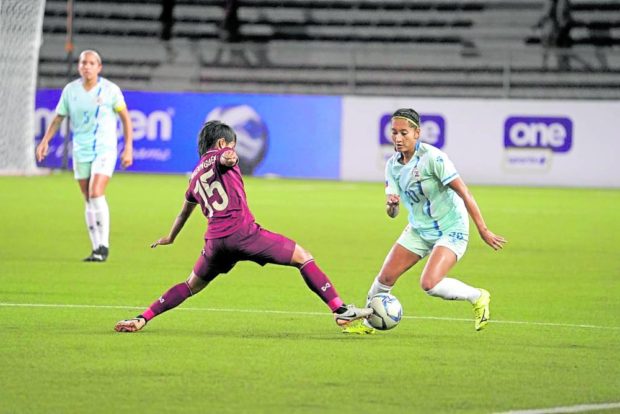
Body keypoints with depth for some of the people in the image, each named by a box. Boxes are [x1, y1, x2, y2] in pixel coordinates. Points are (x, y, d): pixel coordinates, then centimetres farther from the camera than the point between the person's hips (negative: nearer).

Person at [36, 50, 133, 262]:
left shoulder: (110, 90, -7)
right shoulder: (70, 90, 1)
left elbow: (125, 118, 0)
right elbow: (58, 118, 11)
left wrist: (128, 147, -5)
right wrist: (45, 141, 0)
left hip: (105, 149, -4)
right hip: (81, 150, 4)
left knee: (96, 194, -19)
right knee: (88, 200, 5)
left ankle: (103, 246, -11)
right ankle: (96, 248, 13)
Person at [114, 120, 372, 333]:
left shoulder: (195, 176, 28)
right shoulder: (220, 156, 10)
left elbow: (185, 211, 44)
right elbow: (225, 159, -18)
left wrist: (170, 237, 58)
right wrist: (230, 158, -37)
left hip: (215, 240, 6)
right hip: (243, 232, -6)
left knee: (191, 287, 25)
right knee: (303, 258, 2)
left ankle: (141, 319, 13)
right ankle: (340, 310, -7)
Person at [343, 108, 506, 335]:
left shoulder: (432, 157, -22)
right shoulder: (393, 165, -1)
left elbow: (464, 193, -20)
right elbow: (391, 212, -1)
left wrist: (483, 230, -21)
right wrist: (391, 205, -26)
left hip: (451, 230, -7)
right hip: (419, 230, 7)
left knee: (430, 284, -24)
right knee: (385, 277, 2)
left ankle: (477, 297, -1)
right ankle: (367, 322, 25)